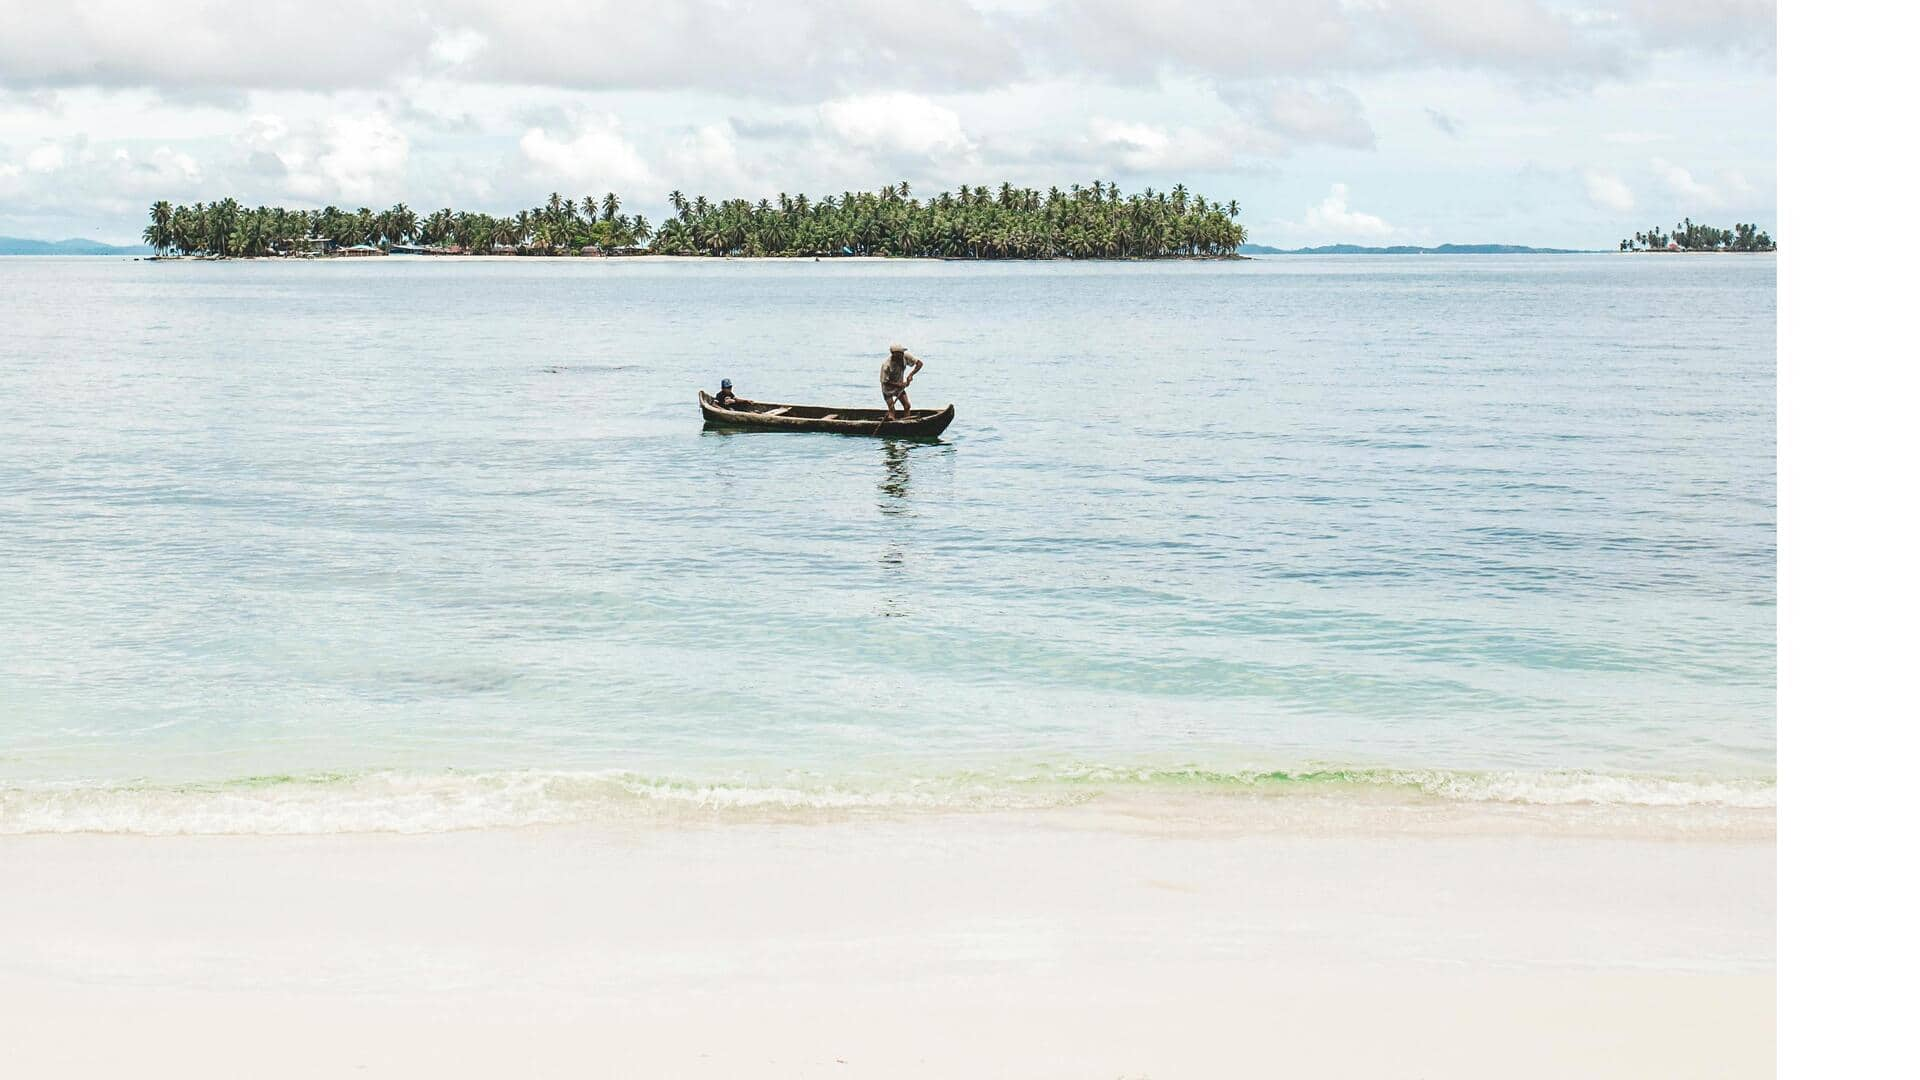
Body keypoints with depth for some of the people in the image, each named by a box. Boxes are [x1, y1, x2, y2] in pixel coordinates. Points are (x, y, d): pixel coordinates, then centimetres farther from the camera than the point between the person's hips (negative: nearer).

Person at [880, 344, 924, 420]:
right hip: (888, 388, -5)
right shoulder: (886, 365, -32)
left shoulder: (905, 356, -21)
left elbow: (919, 363, -17)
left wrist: (910, 375, -27)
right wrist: (898, 384, -29)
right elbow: (884, 381, -22)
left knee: (907, 406, -4)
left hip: (900, 385, 5)